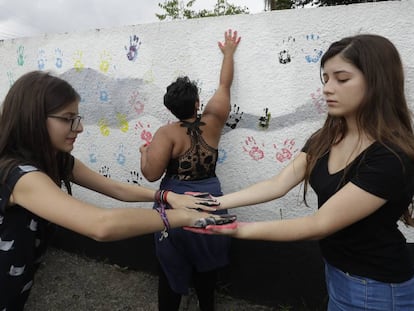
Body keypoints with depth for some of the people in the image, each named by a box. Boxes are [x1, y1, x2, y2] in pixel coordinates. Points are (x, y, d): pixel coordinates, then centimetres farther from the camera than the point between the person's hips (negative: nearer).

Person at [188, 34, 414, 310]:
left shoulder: (392, 158, -27)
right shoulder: (326, 139, -3)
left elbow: (320, 225, -28)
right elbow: (278, 184, -10)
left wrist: (241, 230, -29)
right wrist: (216, 203, -18)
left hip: (375, 288, -6)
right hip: (336, 270, 7)